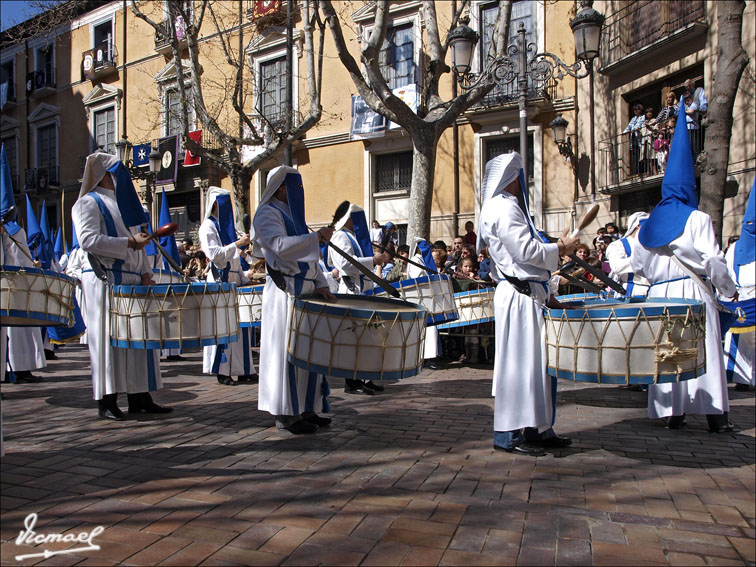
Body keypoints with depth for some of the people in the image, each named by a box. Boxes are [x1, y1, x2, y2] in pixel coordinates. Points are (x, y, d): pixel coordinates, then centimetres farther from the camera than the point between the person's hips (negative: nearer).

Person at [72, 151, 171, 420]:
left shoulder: (122, 202, 24)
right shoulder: (88, 203, 0)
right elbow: (88, 240, -16)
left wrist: (145, 271, 9)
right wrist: (129, 243, -18)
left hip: (132, 281, 7)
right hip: (104, 280, -7)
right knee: (107, 339, -6)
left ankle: (140, 397, 9)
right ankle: (106, 402, 0)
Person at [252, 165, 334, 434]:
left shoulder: (292, 214, 22)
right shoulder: (267, 214, -5)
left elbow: (309, 255, 20)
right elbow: (281, 246, -24)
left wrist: (320, 284, 8)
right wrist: (317, 236, -24)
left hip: (305, 290, 9)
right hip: (285, 292, -9)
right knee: (287, 351, -5)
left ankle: (304, 409, 18)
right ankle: (285, 414, 3)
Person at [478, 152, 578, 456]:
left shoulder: (506, 206, 21)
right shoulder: (503, 208, -12)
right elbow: (526, 250, -18)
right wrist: (560, 248, -6)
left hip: (527, 293, 11)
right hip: (519, 296, -11)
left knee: (534, 360, 13)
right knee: (519, 361, -6)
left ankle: (537, 428, 21)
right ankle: (509, 434, 2)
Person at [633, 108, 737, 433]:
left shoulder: (649, 225, 8)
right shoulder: (697, 219, -6)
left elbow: (638, 264, 11)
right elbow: (712, 260, -8)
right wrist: (728, 288, 6)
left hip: (660, 295, 4)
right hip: (693, 292, -4)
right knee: (702, 350, 2)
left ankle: (672, 412, 11)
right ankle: (714, 414, 6)